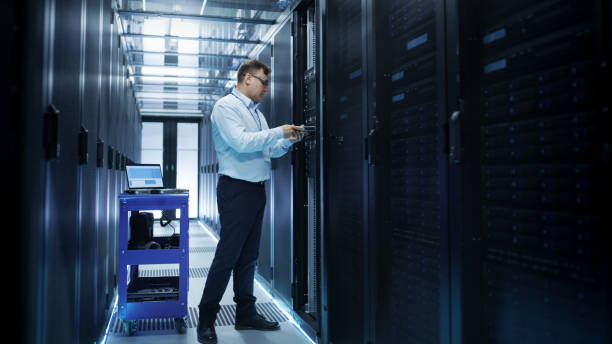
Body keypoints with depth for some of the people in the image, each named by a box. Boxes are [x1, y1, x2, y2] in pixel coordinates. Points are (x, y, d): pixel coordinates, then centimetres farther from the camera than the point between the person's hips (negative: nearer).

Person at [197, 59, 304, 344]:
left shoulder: (256, 113, 18)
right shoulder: (226, 106, -7)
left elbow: (271, 151, 21)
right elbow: (241, 142, -21)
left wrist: (289, 141, 3)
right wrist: (279, 132, -15)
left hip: (256, 190, 8)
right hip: (236, 189, -8)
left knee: (249, 255, 12)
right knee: (228, 255, -7)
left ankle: (246, 313, 22)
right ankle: (206, 321, 4)